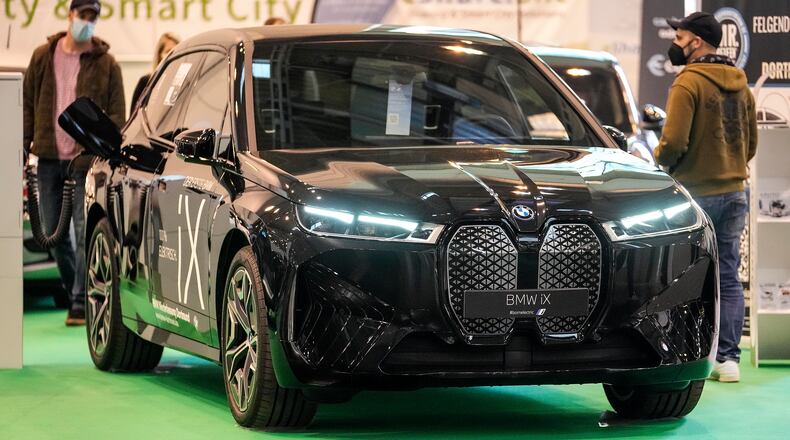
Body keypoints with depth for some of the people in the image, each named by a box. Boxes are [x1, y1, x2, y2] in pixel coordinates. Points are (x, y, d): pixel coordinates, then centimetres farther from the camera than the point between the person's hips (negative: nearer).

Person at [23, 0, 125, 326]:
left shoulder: (105, 64, -1)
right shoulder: (43, 57, 7)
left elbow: (117, 113, -2)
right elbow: (27, 101, 12)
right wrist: (25, 142, 4)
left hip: (86, 161, -4)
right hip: (49, 158, 4)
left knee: (85, 232, -7)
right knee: (53, 232, 9)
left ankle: (81, 304, -3)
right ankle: (75, 290, 26)